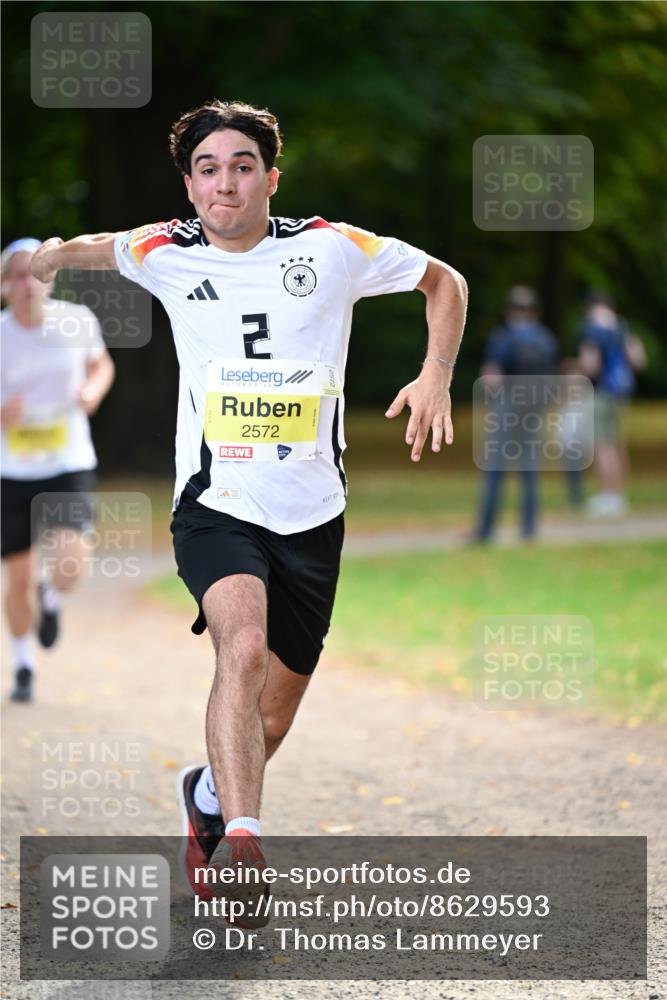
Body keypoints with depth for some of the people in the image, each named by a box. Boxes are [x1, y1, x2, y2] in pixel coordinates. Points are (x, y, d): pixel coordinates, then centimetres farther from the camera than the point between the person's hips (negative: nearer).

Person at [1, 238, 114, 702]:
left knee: (69, 564, -21)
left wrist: (94, 389, -7)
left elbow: (102, 365, 15)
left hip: (69, 465, 0)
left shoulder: (77, 320, -5)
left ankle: (51, 599, 16)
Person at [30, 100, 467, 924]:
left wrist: (436, 377, -1)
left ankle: (207, 795, 42)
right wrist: (51, 256, 5)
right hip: (215, 506, -2)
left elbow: (444, 282, 12)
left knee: (270, 721, 9)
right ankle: (241, 840, -38)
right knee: (243, 644, -32)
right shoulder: (166, 254, 2)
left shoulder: (332, 249, -2)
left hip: (311, 516, 2)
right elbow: (98, 247, 26)